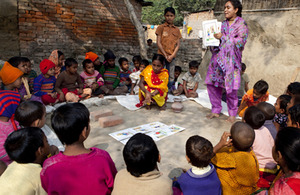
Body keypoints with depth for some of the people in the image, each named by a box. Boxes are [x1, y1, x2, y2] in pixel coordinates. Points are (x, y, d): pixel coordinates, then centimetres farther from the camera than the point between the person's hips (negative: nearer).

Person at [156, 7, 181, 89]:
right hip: (162, 55, -3)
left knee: (171, 78, 4)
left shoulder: (177, 30, 13)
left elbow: (178, 44, 8)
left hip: (172, 56, 3)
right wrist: (165, 55, -9)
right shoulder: (161, 27, 5)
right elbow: (158, 43, -2)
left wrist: (172, 56, -7)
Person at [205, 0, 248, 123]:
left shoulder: (241, 23, 2)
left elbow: (241, 41, -11)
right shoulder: (223, 24, 18)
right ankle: (215, 110, 15)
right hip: (218, 56, 5)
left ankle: (232, 114, 12)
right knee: (212, 83, 1)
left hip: (230, 59, -5)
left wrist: (223, 37, -13)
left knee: (230, 87, -5)